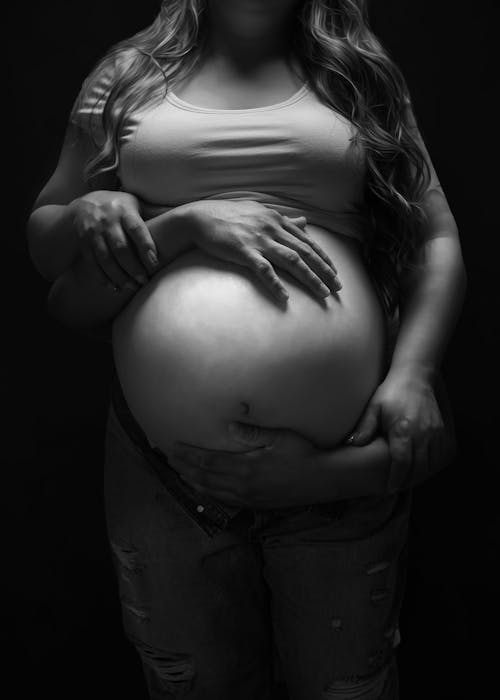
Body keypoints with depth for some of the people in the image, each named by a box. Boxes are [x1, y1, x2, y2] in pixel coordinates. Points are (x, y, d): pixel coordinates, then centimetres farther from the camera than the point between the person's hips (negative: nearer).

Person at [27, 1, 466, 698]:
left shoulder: (358, 73, 9)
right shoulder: (130, 73, 10)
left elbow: (437, 240, 5)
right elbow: (43, 242, 9)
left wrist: (412, 372, -13)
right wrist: (186, 223, -11)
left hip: (343, 460, 0)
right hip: (166, 466, 1)